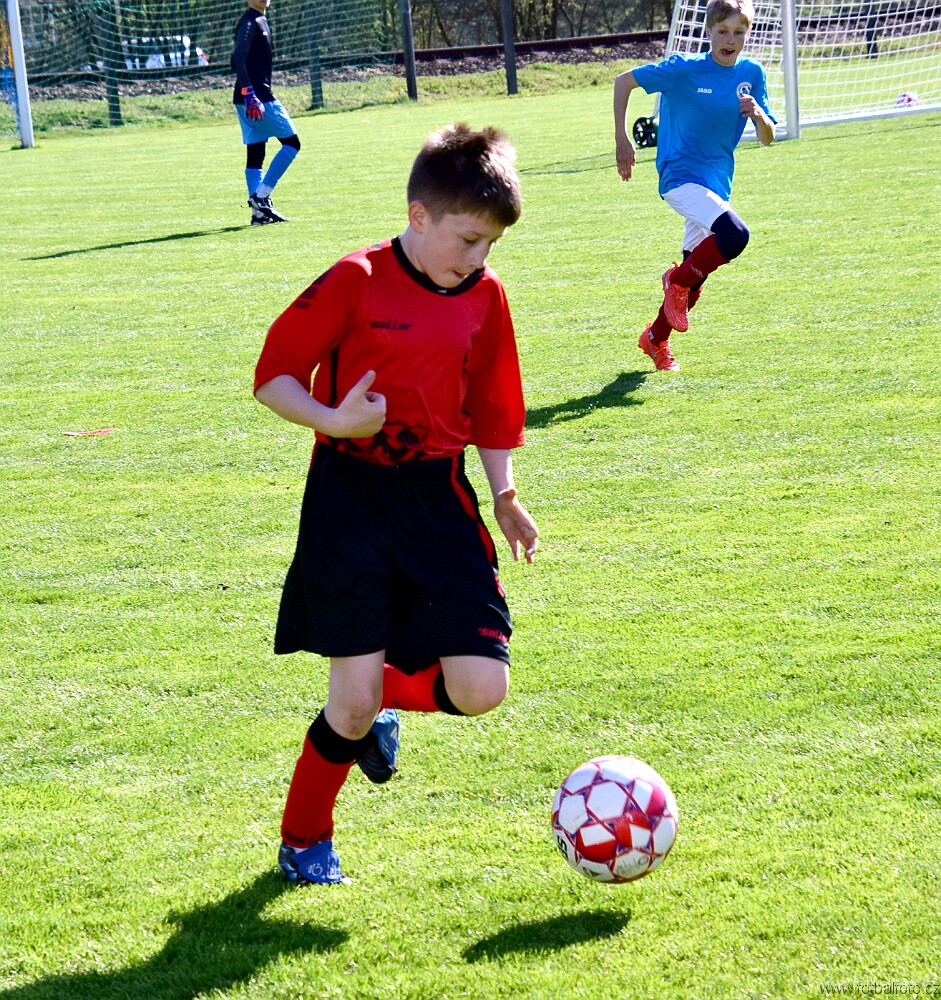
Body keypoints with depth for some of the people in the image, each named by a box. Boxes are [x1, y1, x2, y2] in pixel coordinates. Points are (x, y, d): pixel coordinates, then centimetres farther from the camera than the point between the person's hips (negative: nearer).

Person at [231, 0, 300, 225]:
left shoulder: (260, 20, 18)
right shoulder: (249, 22, -11)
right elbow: (238, 59, -22)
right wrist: (249, 94, -29)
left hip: (256, 98, 9)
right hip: (258, 97, -9)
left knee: (255, 154, 6)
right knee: (291, 142, -5)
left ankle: (259, 211, 5)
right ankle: (261, 196, -8)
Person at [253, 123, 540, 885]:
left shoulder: (485, 297, 6)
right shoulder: (356, 282, -9)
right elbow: (274, 376, -6)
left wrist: (506, 497, 7)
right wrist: (334, 420, -22)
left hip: (436, 496, 5)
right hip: (351, 496, -4)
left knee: (480, 688, -8)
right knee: (355, 696, -9)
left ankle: (383, 700, 26)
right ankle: (304, 842, 16)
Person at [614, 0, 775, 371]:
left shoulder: (751, 74, 3)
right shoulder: (684, 69, -11)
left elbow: (767, 138, 6)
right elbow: (624, 81, -4)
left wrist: (759, 115, -17)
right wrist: (622, 140, -10)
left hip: (717, 184, 6)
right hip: (680, 177, -6)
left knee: (694, 276, 11)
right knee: (735, 235, -30)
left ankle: (656, 339, 36)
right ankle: (678, 281, -4)